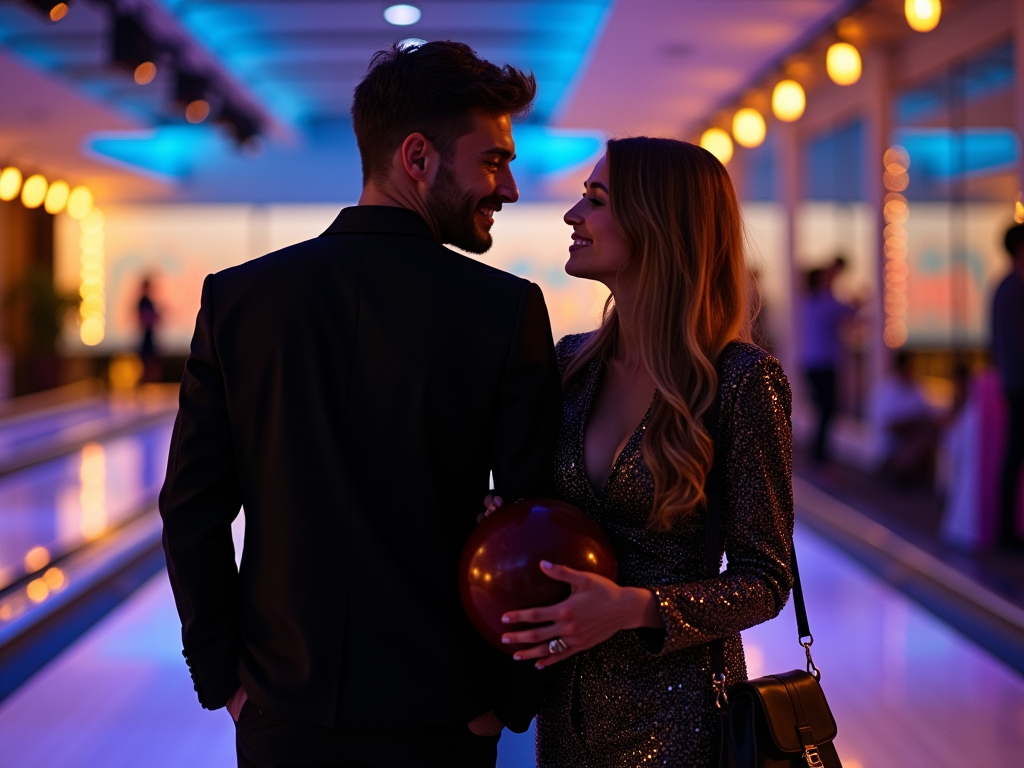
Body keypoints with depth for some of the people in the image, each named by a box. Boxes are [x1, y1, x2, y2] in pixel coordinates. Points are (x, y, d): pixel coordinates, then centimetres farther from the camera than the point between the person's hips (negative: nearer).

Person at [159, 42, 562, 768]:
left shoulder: (237, 298, -5)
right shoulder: (507, 309, -11)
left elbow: (192, 508, -4)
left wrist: (223, 677, 5)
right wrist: (512, 697, 0)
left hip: (283, 708, 2)